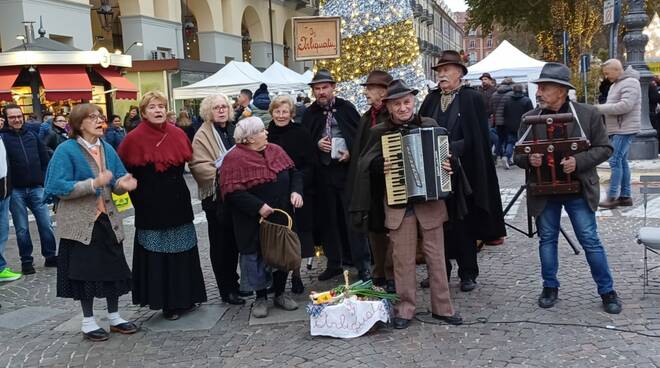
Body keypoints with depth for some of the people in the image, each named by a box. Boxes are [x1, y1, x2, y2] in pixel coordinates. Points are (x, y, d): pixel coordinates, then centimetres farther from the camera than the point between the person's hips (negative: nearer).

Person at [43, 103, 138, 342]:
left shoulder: (107, 149, 5)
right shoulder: (66, 150, -11)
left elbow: (116, 184, 7)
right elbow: (59, 187, -18)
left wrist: (122, 184, -17)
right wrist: (94, 183, -27)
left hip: (108, 219, 5)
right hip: (80, 222, -5)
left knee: (114, 268, 10)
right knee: (85, 271, 3)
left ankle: (114, 317, 25)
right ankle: (88, 322, 19)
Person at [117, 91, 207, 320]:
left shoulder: (177, 134, 4)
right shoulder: (134, 139, -8)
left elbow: (188, 159, 17)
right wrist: (138, 195, -4)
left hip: (178, 202, 5)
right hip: (150, 206, -5)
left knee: (182, 251, 12)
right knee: (157, 255, 1)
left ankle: (185, 297, 24)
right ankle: (167, 303, 11)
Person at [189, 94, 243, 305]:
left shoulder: (234, 130, 12)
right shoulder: (203, 135, -7)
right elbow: (199, 167, -18)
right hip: (217, 196, -6)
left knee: (236, 240, 14)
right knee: (221, 243, 3)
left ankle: (234, 281, 28)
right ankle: (227, 290, 11)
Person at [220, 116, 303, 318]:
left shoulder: (275, 150, 6)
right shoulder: (234, 159, -15)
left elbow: (293, 172, 12)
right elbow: (232, 192, -21)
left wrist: (296, 191, -7)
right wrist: (258, 206, -25)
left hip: (281, 218, 6)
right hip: (253, 223, -5)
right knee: (257, 259, 5)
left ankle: (280, 294, 30)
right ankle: (261, 298, 24)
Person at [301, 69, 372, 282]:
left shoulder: (346, 108, 2)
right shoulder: (310, 114, 7)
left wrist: (351, 153, -11)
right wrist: (317, 144, -9)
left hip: (347, 169, -3)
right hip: (322, 172, 3)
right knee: (328, 219, 9)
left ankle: (363, 265, 6)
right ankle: (334, 263, 21)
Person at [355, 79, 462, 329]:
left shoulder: (430, 124, 4)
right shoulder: (379, 131, 1)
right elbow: (363, 164, 5)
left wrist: (448, 166, -8)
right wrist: (379, 166, -15)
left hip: (430, 200, 1)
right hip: (398, 204, -1)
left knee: (436, 256, 9)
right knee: (402, 258, 5)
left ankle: (442, 307, 21)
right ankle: (405, 309, 17)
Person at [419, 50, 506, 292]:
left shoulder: (472, 99, -1)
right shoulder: (431, 100, 12)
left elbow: (477, 138, -8)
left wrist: (452, 149, -17)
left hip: (461, 171, -3)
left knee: (463, 224, 4)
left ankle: (468, 274, 15)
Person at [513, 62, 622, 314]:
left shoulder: (588, 114, -6)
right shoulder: (529, 118, -1)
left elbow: (604, 148, -3)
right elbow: (518, 155, 4)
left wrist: (579, 161, -20)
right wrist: (529, 159, -20)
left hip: (578, 189, -2)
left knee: (590, 241, 4)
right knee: (547, 240, 12)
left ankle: (607, 290, 19)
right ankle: (550, 287, 28)